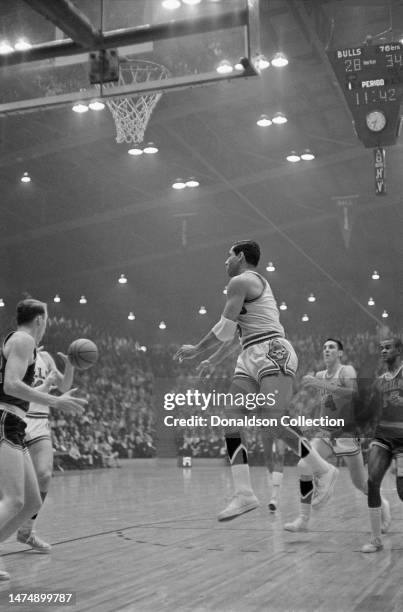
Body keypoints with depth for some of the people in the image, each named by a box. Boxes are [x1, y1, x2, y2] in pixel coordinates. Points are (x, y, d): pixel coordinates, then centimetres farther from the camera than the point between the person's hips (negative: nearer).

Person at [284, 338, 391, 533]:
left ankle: (382, 504, 37)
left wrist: (321, 384, -40)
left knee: (360, 483, 4)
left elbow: (352, 393, -34)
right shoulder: (320, 375, 8)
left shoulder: (347, 371, -12)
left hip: (347, 434, -5)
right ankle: (303, 519, -12)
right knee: (304, 466, -18)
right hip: (325, 434, 5)